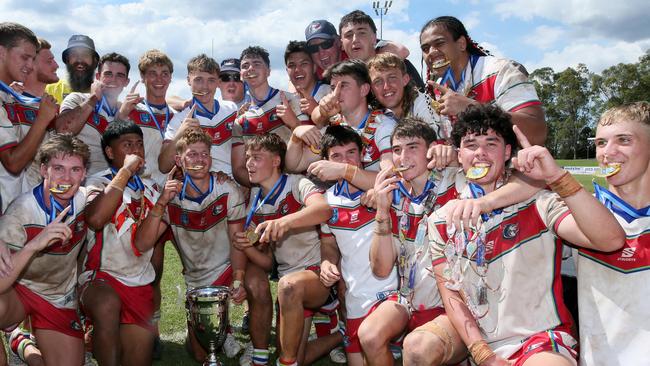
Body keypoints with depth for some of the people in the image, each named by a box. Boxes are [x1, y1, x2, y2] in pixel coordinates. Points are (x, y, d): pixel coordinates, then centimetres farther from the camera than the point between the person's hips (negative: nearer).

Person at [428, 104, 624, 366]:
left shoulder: (539, 204, -3)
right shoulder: (441, 221, 6)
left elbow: (611, 240, -18)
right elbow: (451, 295, 3)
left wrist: (556, 176, -26)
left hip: (541, 338, -5)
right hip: (477, 342, 6)